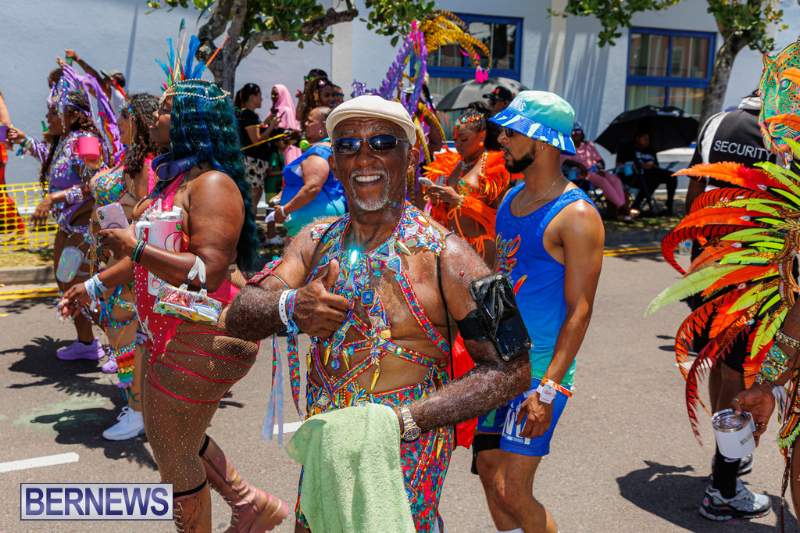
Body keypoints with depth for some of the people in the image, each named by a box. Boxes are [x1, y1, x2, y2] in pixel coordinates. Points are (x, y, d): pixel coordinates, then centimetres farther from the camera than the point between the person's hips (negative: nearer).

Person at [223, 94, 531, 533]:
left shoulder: (444, 256, -13)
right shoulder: (314, 242, 3)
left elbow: (510, 368, -17)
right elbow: (236, 318, -3)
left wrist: (402, 420, -25)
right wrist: (288, 308, -26)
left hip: (407, 454, -4)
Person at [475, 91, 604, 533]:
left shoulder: (576, 215, -15)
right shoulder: (511, 198, 10)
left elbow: (579, 311, -17)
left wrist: (547, 389, -22)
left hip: (540, 366, -8)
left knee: (511, 491, -6)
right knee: (488, 471, 14)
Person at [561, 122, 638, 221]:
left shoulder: (589, 145, 24)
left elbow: (599, 160, 21)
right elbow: (564, 160, -14)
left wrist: (602, 170, -1)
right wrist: (579, 165, -30)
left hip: (596, 170, 6)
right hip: (582, 172, -6)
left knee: (615, 180, -23)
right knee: (603, 181, -33)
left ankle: (619, 212, -38)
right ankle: (624, 208, -37)